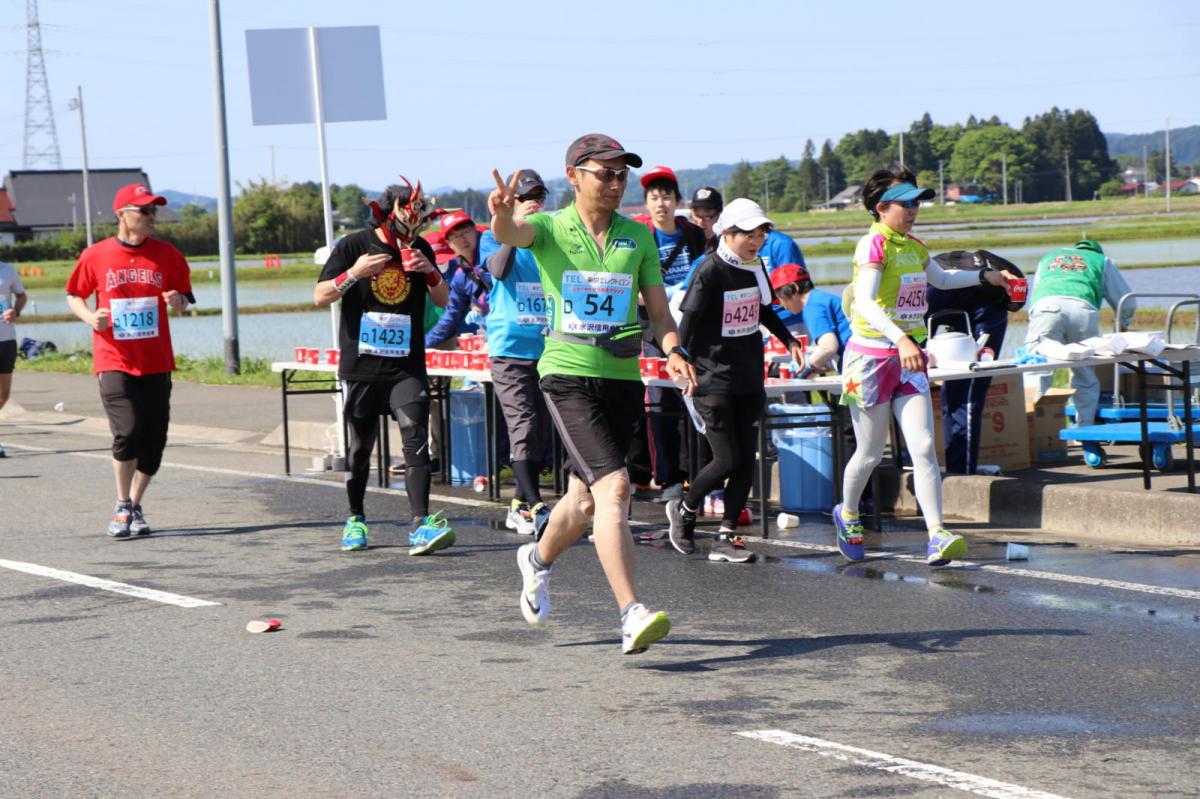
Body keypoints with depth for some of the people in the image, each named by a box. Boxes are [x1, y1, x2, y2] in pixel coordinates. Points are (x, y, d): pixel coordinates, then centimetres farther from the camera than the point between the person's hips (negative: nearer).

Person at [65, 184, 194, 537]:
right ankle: (122, 508, 1)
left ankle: (135, 507, 21)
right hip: (114, 361, -3)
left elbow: (185, 297, 12)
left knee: (154, 441, 3)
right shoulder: (95, 256, -1)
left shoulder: (167, 254, 4)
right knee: (127, 432, -16)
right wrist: (90, 316, -10)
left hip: (156, 362, 3)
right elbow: (74, 296, 10)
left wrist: (179, 301, -11)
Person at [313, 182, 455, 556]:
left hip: (407, 366, 1)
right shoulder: (354, 245, -2)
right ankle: (355, 520, 25)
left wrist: (430, 272, -10)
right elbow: (320, 297, -3)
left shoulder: (420, 249, 7)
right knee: (360, 447, 7)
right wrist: (353, 274, -20)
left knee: (415, 440, -13)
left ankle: (422, 525, -19)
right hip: (361, 366, -1)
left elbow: (443, 301, 10)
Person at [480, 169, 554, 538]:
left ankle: (519, 506, 17)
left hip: (547, 350, 5)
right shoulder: (493, 238, 4)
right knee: (523, 427, -15)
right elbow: (499, 270, -18)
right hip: (510, 349, -5)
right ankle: (535, 508, -21)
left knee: (541, 431, 7)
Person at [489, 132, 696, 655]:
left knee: (586, 500, 16)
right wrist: (502, 215, -47)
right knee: (613, 486, -21)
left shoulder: (638, 237, 9)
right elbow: (510, 234, -23)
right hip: (568, 376, -5)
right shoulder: (549, 229, -1)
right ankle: (632, 615, -24)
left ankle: (538, 560, 48)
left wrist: (673, 350, -11)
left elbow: (658, 310, 9)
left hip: (622, 378, 5)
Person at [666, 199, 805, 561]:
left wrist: (789, 340, 15)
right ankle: (683, 510, 19)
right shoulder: (710, 271, -13)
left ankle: (725, 538, 9)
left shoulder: (756, 268, 8)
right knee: (727, 460, -8)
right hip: (713, 379, -7)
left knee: (746, 461, 2)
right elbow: (689, 320, -13)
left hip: (748, 378, 7)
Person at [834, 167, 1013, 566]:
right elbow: (865, 302, -30)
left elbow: (942, 279, 34)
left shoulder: (914, 246, 11)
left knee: (924, 447, -8)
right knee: (870, 454, 6)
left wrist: (986, 276, 30)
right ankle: (847, 515, 33)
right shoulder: (873, 245, -14)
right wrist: (900, 339, -42)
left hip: (908, 360, 6)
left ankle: (937, 537, -14)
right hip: (871, 357, -6)